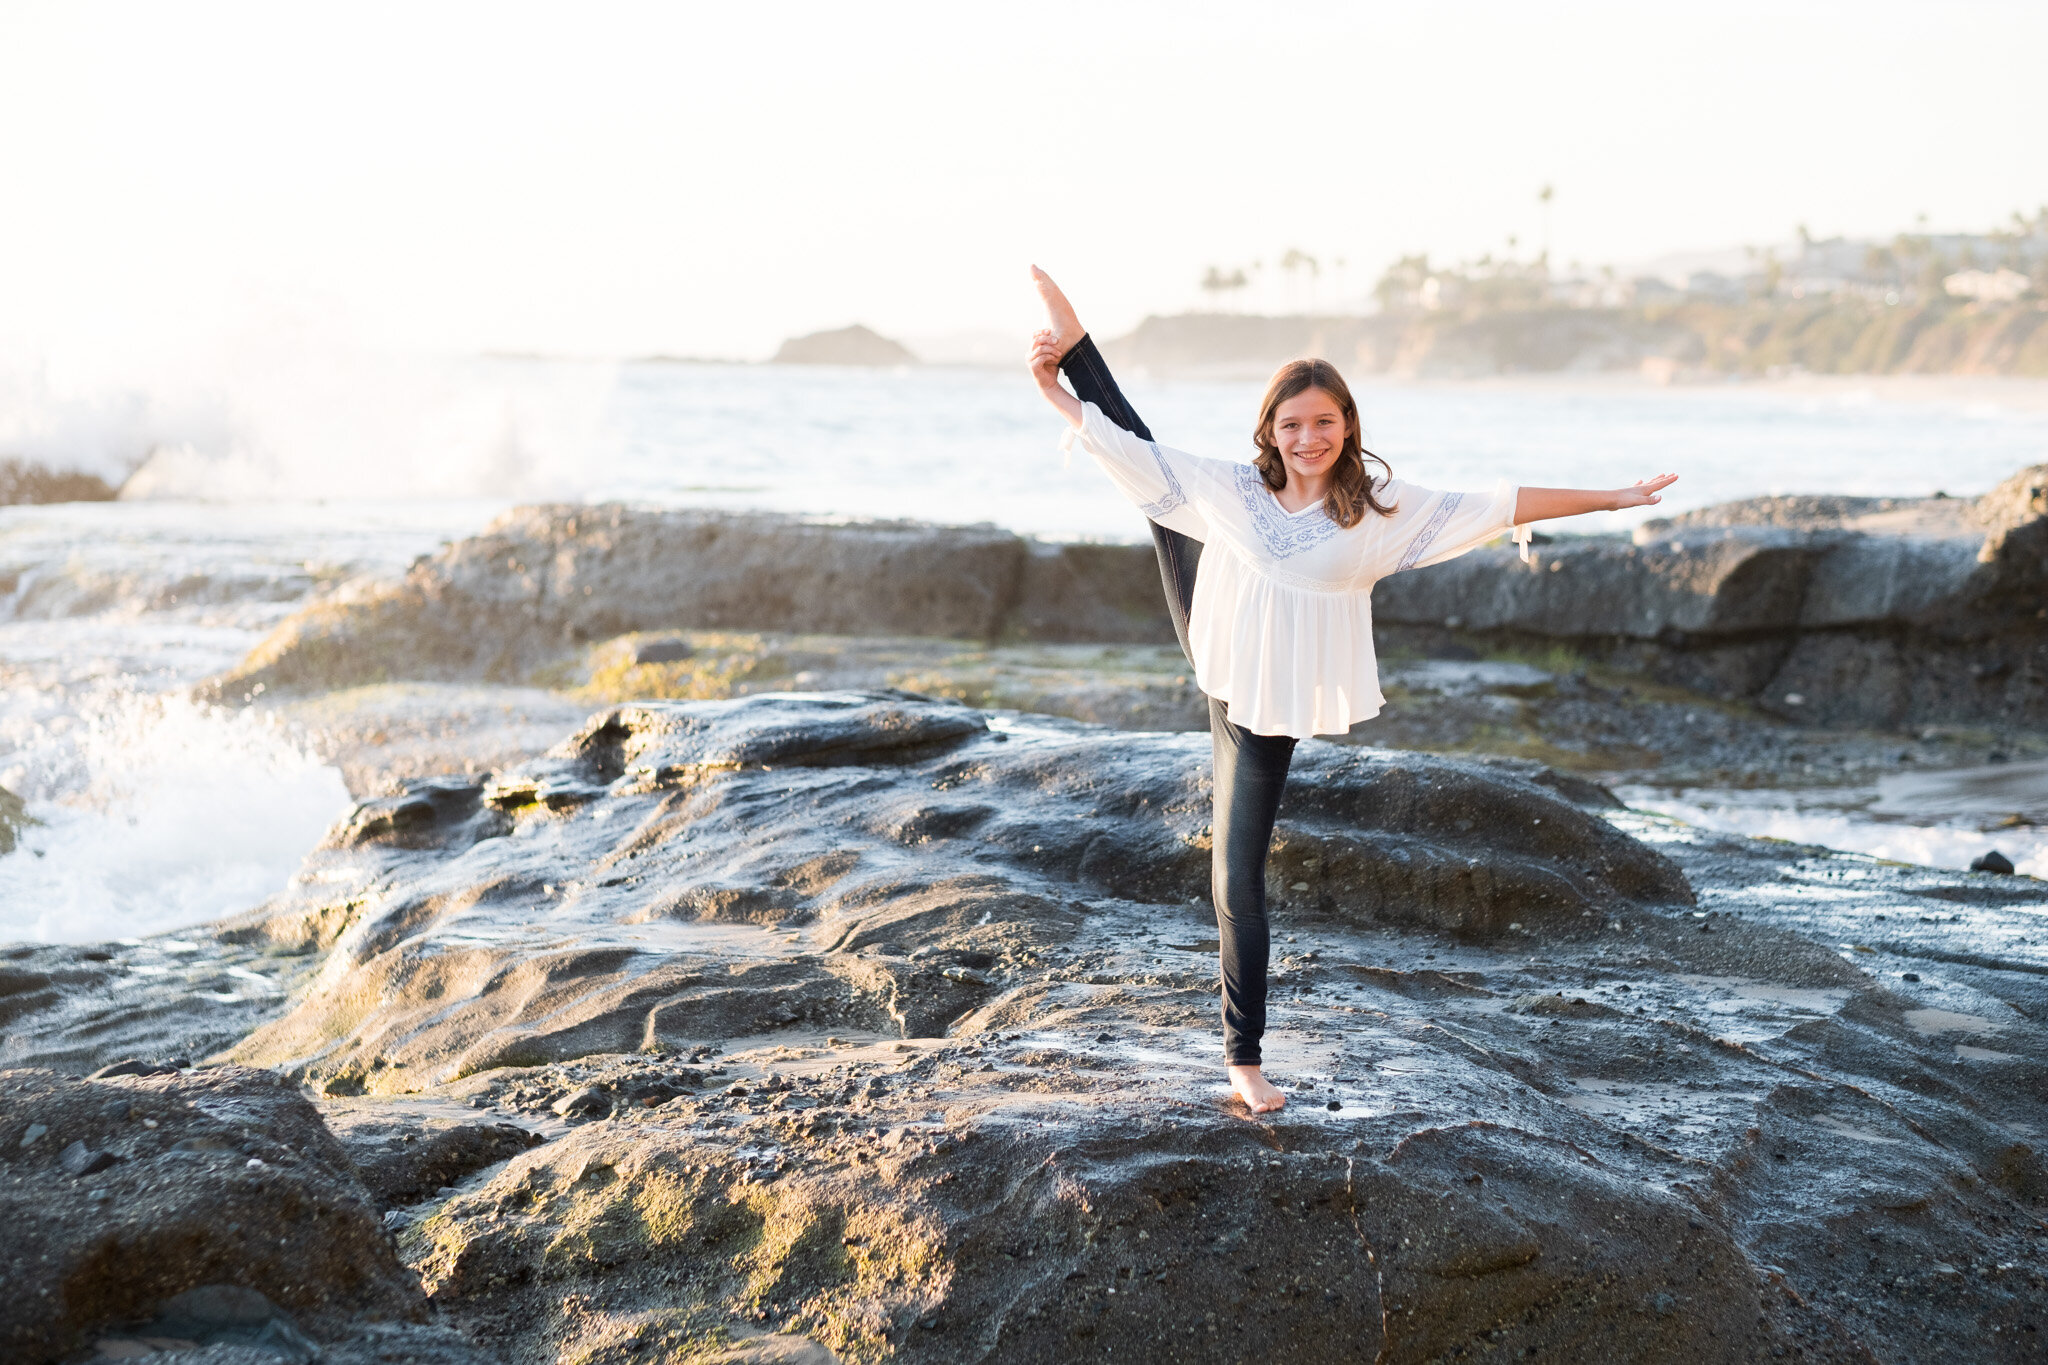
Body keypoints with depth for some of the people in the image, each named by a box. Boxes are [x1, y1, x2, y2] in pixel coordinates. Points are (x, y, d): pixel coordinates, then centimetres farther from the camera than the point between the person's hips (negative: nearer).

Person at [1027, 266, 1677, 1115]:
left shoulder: (1381, 509, -13)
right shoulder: (1230, 490, -8)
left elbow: (1493, 507, -12)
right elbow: (1133, 455, -4)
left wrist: (1611, 499, -11)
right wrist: (1057, 394, -9)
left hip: (1274, 707, -2)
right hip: (1218, 662, 2)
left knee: (1238, 874, -1)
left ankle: (1244, 1056, 12)